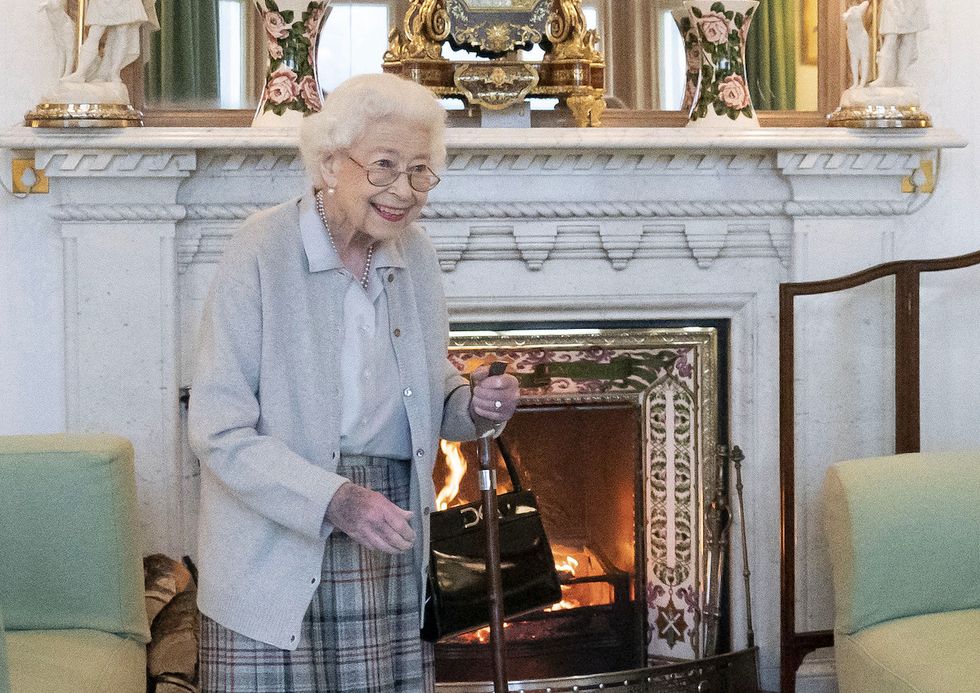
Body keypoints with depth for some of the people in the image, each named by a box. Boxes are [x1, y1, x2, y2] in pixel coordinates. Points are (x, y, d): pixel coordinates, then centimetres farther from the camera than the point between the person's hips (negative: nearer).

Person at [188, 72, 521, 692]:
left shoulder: (417, 255, 6)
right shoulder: (263, 251, -13)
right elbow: (218, 429, -16)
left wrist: (474, 405, -4)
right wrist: (334, 501, -26)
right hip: (277, 560, -5)